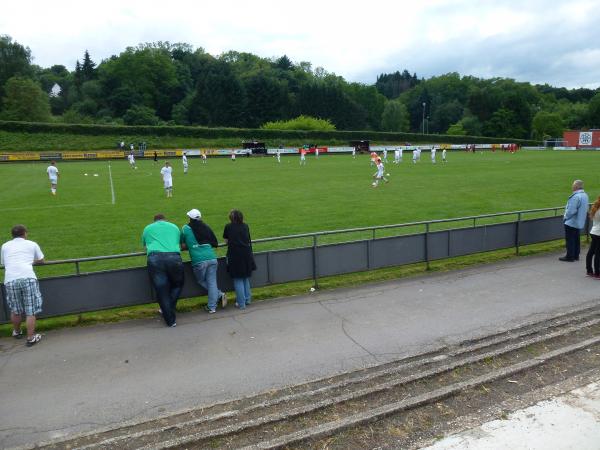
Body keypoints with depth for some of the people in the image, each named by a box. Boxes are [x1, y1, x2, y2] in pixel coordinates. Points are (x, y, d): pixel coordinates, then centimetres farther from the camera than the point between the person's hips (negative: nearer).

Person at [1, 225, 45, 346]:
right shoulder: (32, 244, 16)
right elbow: (41, 261, 26)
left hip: (10, 280, 2)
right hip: (28, 278, -2)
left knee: (15, 310, 18)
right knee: (30, 311, 4)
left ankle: (17, 332, 38)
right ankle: (31, 338, 6)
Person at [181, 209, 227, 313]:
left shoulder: (185, 229, 4)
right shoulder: (206, 227, 11)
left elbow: (183, 247, 8)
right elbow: (215, 244, 13)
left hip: (199, 261, -3)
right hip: (212, 258, 3)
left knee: (201, 281, 19)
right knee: (212, 282, 8)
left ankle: (219, 294, 9)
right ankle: (212, 307, 6)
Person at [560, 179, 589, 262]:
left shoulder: (576, 196, -24)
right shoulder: (585, 195, 8)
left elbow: (571, 210, -25)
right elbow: (585, 209, 15)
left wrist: (565, 217, -8)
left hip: (571, 222, -9)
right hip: (579, 222, 9)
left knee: (570, 240, -1)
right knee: (576, 239, 16)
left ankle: (570, 257, 5)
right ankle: (576, 256, 24)